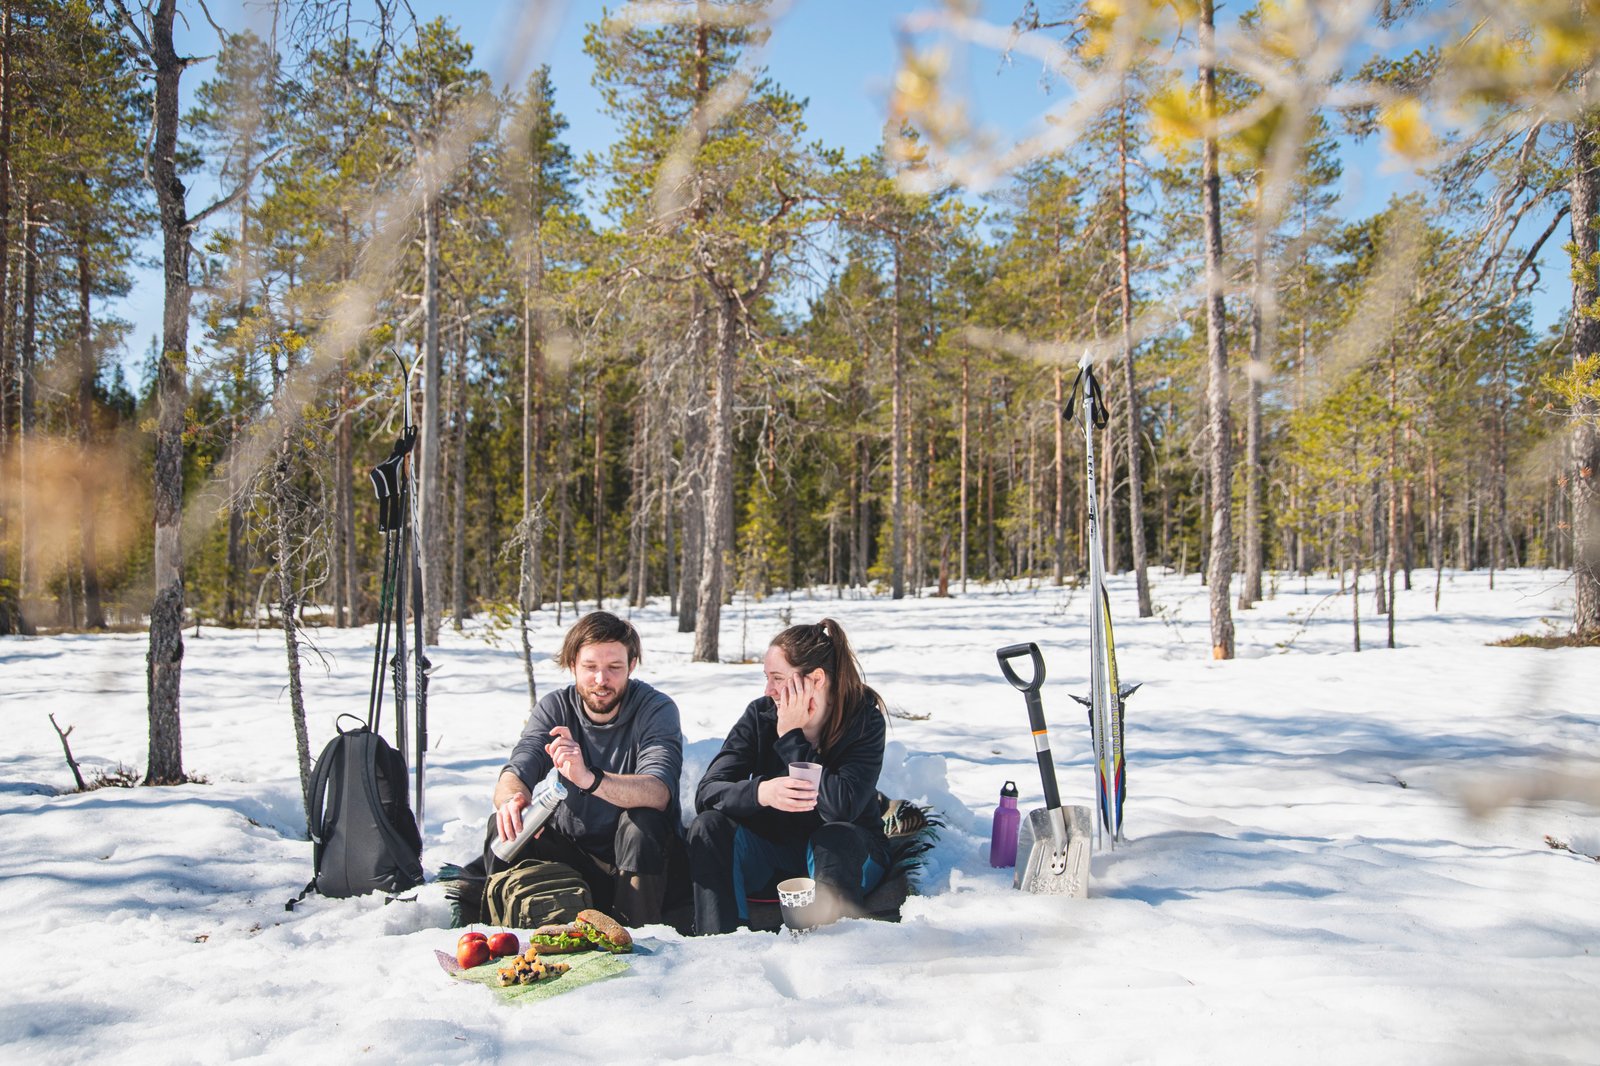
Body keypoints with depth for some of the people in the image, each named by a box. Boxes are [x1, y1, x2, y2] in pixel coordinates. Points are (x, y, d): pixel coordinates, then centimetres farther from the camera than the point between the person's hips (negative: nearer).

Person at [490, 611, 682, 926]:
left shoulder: (656, 709, -15)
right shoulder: (555, 707, -3)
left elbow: (659, 793, -32)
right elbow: (514, 774, -16)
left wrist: (589, 778, -51)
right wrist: (512, 799, -42)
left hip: (641, 859, -3)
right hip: (572, 850, 3)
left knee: (642, 821, -33)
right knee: (503, 825, -20)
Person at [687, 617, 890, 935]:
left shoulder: (865, 721, -15)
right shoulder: (760, 714, -9)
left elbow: (841, 806, -29)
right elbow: (706, 792, -18)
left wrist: (791, 736, -25)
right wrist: (761, 792, -40)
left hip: (843, 853, -2)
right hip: (773, 847, 3)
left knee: (836, 837, -36)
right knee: (709, 827, -24)